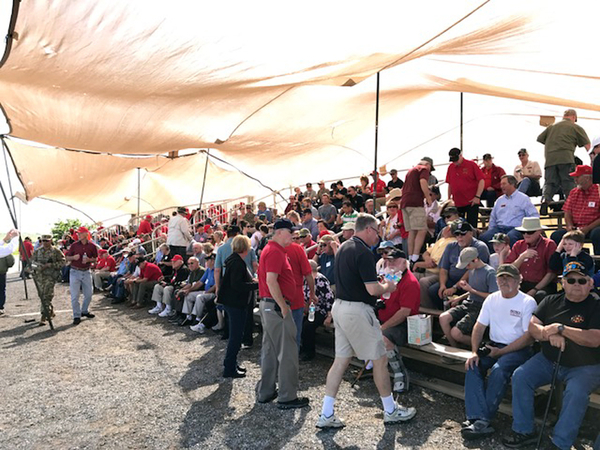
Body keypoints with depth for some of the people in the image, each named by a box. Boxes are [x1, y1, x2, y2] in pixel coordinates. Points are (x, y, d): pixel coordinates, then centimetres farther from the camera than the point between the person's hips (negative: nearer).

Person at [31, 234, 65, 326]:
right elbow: (32, 261, 14)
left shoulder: (56, 251, 0)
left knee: (47, 296, -10)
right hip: (39, 275, 5)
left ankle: (44, 316, -7)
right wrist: (38, 266, -8)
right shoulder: (37, 251, 13)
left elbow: (62, 262, -3)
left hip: (50, 276, -5)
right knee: (41, 295, 11)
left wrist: (51, 265, -15)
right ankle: (50, 311, 28)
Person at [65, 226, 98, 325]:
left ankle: (84, 311, 31)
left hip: (86, 272, 2)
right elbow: (67, 258, 3)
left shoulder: (92, 246, 0)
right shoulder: (74, 245, -2)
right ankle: (77, 316, 7)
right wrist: (73, 257, -17)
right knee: (75, 296, -2)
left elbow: (95, 259, 8)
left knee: (89, 294, 10)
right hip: (75, 272, -2)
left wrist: (89, 260, -12)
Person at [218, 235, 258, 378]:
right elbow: (236, 285, -26)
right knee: (236, 336, -2)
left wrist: (251, 281, 10)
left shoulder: (233, 259, 12)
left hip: (233, 302, 11)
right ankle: (229, 368, 6)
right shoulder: (237, 262, -19)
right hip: (236, 303, -11)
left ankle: (230, 364, 29)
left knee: (235, 335, 19)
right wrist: (256, 284, -21)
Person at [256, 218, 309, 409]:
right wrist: (283, 306, -22)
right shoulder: (275, 251, -16)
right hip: (276, 305, -11)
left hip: (268, 305, 11)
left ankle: (265, 392, 25)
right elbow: (271, 281, -25)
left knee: (270, 350, 16)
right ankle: (287, 397, 5)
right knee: (287, 351, -3)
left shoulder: (272, 249, 16)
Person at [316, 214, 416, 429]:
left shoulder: (343, 248, 12)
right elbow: (373, 289, -22)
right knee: (380, 359, 7)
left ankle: (326, 414, 13)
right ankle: (391, 411, 22)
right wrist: (387, 287, 0)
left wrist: (379, 284, 21)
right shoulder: (364, 252, -17)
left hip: (340, 306, 9)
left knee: (341, 360, 11)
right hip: (357, 310, -9)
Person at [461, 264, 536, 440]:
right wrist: (474, 352, -7)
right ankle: (478, 419, -27)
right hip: (493, 346, 5)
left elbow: (529, 337, -11)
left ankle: (483, 419, -24)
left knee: (498, 370, -32)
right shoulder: (491, 299, 10)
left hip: (518, 349, -5)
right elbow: (479, 326, 8)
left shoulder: (528, 302, -6)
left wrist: (500, 352, -15)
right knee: (473, 366, -22)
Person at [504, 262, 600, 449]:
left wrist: (560, 328, -20)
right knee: (520, 376, -15)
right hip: (549, 360, 4)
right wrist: (550, 335, -19)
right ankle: (524, 431, -2)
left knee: (576, 392, -32)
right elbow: (532, 327, 1)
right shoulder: (551, 302, 7)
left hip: (585, 366, -4)